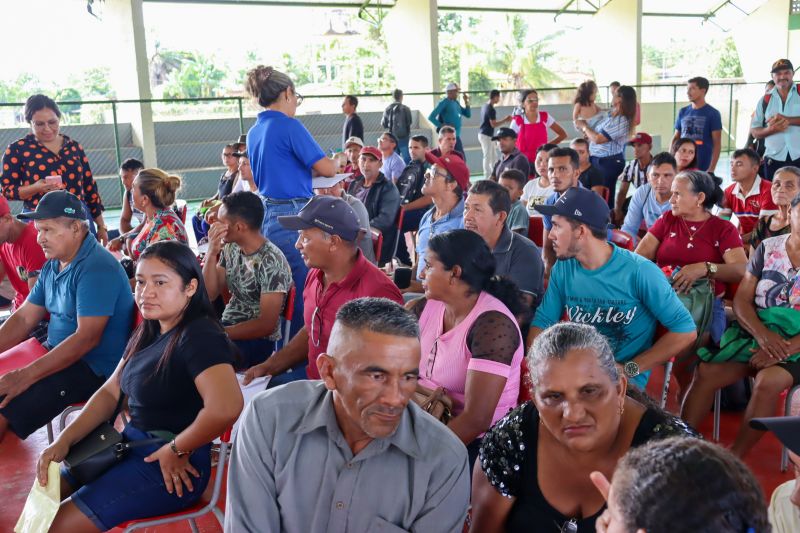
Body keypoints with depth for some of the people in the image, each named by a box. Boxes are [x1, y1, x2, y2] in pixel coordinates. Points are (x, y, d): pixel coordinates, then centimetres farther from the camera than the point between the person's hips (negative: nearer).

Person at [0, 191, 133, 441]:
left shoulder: (97, 268, -20)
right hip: (56, 353, 10)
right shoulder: (52, 266, 10)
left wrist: (27, 376, -25)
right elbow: (23, 318, 12)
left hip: (95, 367, -9)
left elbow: (87, 337, -25)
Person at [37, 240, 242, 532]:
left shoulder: (200, 336, -23)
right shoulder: (147, 332, 8)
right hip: (131, 445, 9)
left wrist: (175, 449, -23)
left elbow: (226, 407, -39)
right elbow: (110, 392, 12)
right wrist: (65, 439, -3)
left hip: (169, 468, -9)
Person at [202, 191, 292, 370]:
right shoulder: (231, 248, 3)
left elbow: (266, 325, -19)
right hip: (226, 325, 7)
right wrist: (211, 253, -8)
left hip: (258, 340, -7)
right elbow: (209, 295, 4)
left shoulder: (272, 262, -18)